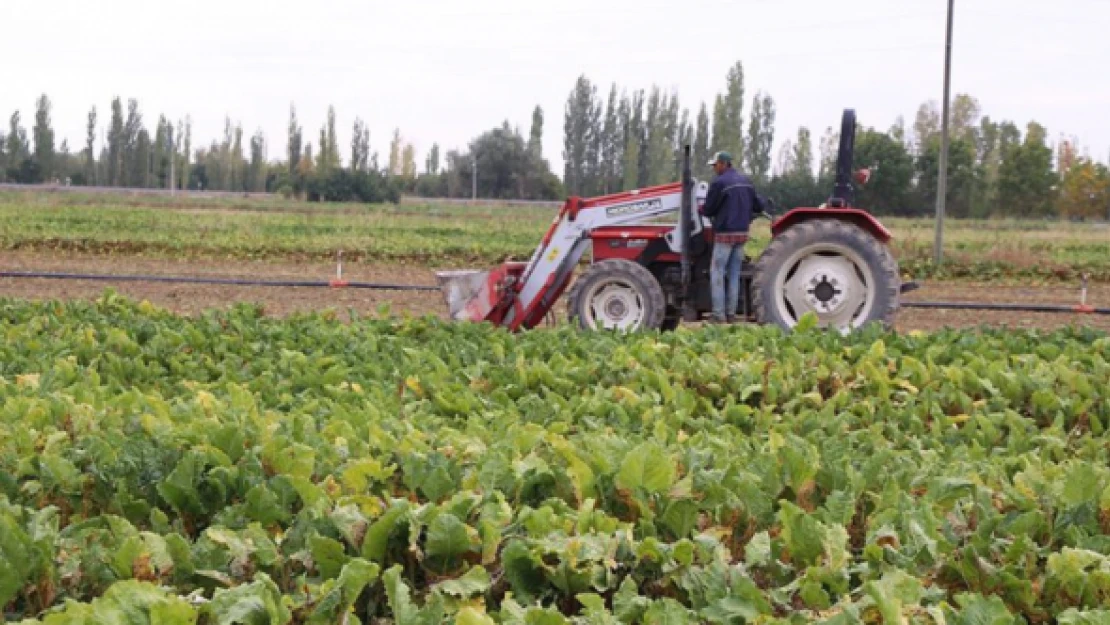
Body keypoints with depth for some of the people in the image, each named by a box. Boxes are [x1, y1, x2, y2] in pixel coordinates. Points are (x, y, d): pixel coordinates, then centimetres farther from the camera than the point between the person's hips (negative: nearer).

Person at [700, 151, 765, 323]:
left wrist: (701, 210, 14)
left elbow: (708, 210, -8)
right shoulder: (746, 181, 9)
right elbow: (758, 206, 13)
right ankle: (731, 313, 10)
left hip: (725, 233, -7)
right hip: (742, 233, 7)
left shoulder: (719, 183, -12)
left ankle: (719, 315, -5)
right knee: (734, 274, 11)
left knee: (717, 273, -1)